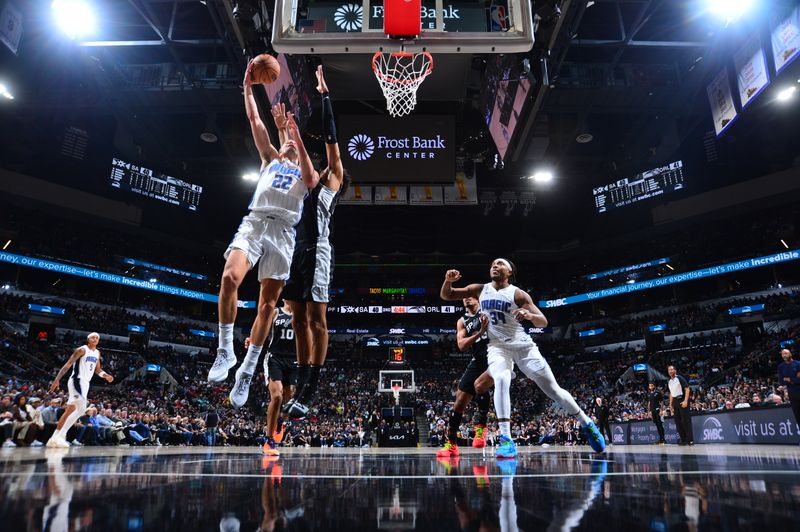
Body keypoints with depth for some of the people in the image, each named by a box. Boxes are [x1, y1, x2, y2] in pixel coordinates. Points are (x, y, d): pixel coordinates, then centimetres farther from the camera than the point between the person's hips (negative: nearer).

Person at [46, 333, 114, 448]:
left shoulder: (97, 353, 16)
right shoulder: (82, 350, -9)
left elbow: (97, 369, 25)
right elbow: (68, 364, -14)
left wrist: (105, 375, 6)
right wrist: (57, 379, -21)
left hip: (85, 383, 9)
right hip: (77, 381, -9)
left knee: (69, 411, 10)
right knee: (81, 409, -19)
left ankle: (55, 437, 17)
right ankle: (60, 436, -15)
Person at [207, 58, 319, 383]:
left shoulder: (304, 172, 20)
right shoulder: (271, 159, 25)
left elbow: (312, 180, -7)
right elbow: (255, 121, 18)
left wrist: (296, 135, -12)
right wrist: (248, 87, 12)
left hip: (282, 232, 0)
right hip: (254, 223, 1)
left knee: (268, 303, -2)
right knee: (230, 277, -25)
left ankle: (248, 368, 8)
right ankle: (225, 350, -14)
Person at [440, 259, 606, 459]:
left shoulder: (518, 294, -6)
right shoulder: (480, 290, 3)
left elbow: (543, 322, -10)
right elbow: (446, 295, 4)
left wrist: (530, 315, -33)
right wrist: (448, 280, -17)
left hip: (523, 345, -1)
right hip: (498, 346, 1)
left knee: (553, 389, 3)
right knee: (501, 380, -31)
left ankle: (587, 424, 26)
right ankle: (506, 440, -28)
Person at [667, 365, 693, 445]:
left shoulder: (680, 378, -8)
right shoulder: (670, 381, 14)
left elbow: (687, 389, -13)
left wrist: (685, 401, -21)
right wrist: (670, 404, 16)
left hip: (682, 400, -7)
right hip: (675, 401, 8)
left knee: (686, 420, -7)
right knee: (677, 420, 6)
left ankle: (690, 439, -3)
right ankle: (683, 439, 12)